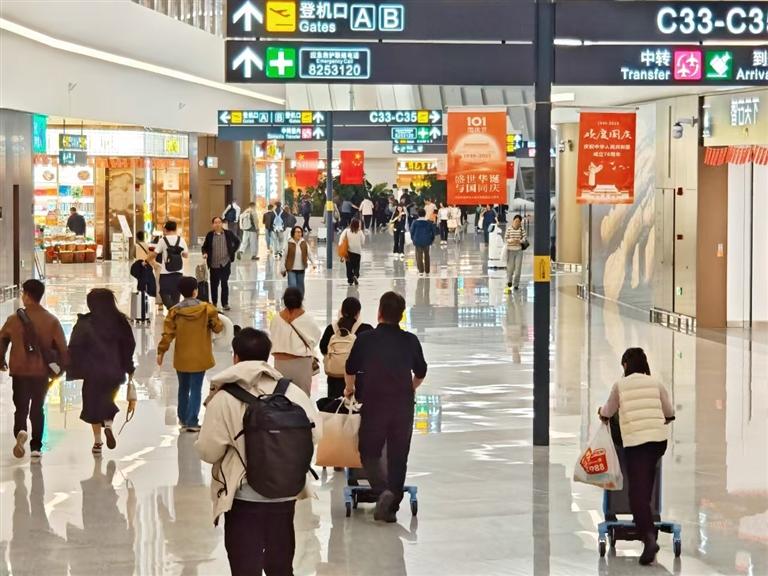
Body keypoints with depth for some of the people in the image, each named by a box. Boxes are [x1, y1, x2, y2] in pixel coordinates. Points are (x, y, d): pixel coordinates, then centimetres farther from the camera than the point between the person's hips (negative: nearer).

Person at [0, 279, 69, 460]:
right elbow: (62, 347, -5)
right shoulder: (51, 321, -5)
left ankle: (20, 432, -23)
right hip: (42, 372, 1)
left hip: (20, 372, -1)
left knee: (21, 408, 7)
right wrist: (62, 367, 9)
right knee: (37, 409, 15)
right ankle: (36, 447, 13)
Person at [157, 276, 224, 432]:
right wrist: (214, 318, 17)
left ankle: (183, 418, 28)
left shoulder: (175, 311, -6)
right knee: (196, 390, 0)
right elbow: (218, 327, -3)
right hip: (199, 358, -3)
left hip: (181, 358, 3)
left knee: (183, 388, 19)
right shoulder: (207, 309, -10)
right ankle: (192, 422, -5)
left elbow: (168, 334, -6)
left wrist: (161, 352, 3)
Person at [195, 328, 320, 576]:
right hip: (284, 495, 3)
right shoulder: (292, 392, -3)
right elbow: (314, 434, 0)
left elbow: (208, 451, -11)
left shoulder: (224, 398, -12)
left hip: (244, 498, -3)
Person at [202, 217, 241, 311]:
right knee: (214, 284, 7)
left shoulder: (228, 234, -1)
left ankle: (225, 303, 8)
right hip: (214, 264, 1)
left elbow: (237, 241, 14)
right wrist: (205, 253, -14)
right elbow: (205, 247, 7)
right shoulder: (210, 235, -1)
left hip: (225, 263, -1)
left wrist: (233, 251, 4)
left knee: (224, 283, 0)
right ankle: (214, 303, 21)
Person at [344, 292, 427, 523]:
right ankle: (392, 507, 11)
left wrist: (350, 389, 30)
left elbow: (351, 369, 9)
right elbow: (421, 373, 16)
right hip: (404, 404, 2)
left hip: (374, 402, -2)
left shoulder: (365, 339, -4)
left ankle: (383, 490, -18)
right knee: (398, 456, 9)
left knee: (369, 452, 8)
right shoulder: (411, 341, 2)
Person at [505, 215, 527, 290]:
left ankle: (516, 284, 7)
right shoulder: (509, 228, -3)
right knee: (510, 267, 4)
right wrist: (510, 240, -20)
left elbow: (525, 237, -3)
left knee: (518, 267, -2)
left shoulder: (521, 229, -1)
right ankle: (509, 280, 32)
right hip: (510, 250, -1)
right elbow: (505, 238, -1)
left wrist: (520, 241, -21)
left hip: (519, 250, 1)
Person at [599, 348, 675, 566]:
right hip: (659, 438, 3)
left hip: (634, 441, -3)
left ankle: (649, 537, -21)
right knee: (646, 487, 18)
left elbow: (607, 413, 16)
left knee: (637, 491, -6)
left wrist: (601, 411, 39)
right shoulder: (656, 383, 9)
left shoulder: (620, 385, 4)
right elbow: (670, 414, 15)